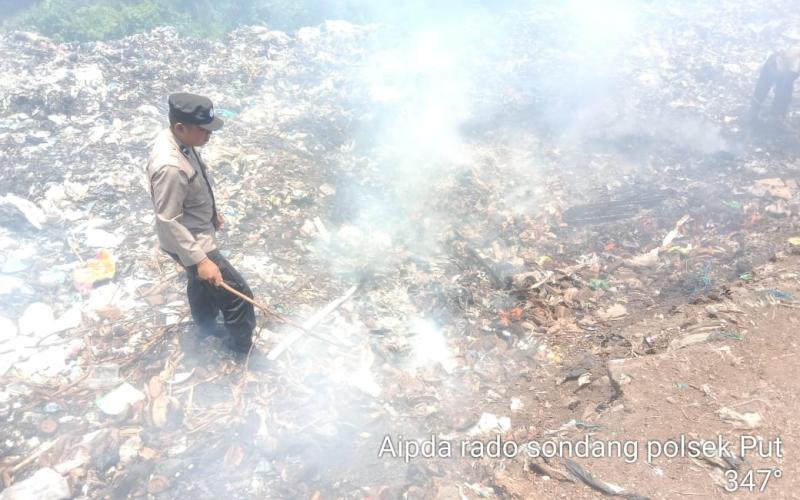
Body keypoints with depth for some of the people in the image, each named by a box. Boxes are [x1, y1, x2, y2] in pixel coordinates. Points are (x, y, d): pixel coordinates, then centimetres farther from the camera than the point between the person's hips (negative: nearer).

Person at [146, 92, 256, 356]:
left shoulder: (177, 141, -6)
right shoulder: (170, 167, -36)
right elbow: (169, 222, -31)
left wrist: (212, 211, 22)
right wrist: (200, 259, -28)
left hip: (197, 231, 10)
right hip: (190, 242, -10)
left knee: (200, 284, 30)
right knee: (237, 292, 1)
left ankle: (206, 326, 55)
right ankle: (243, 347, 21)